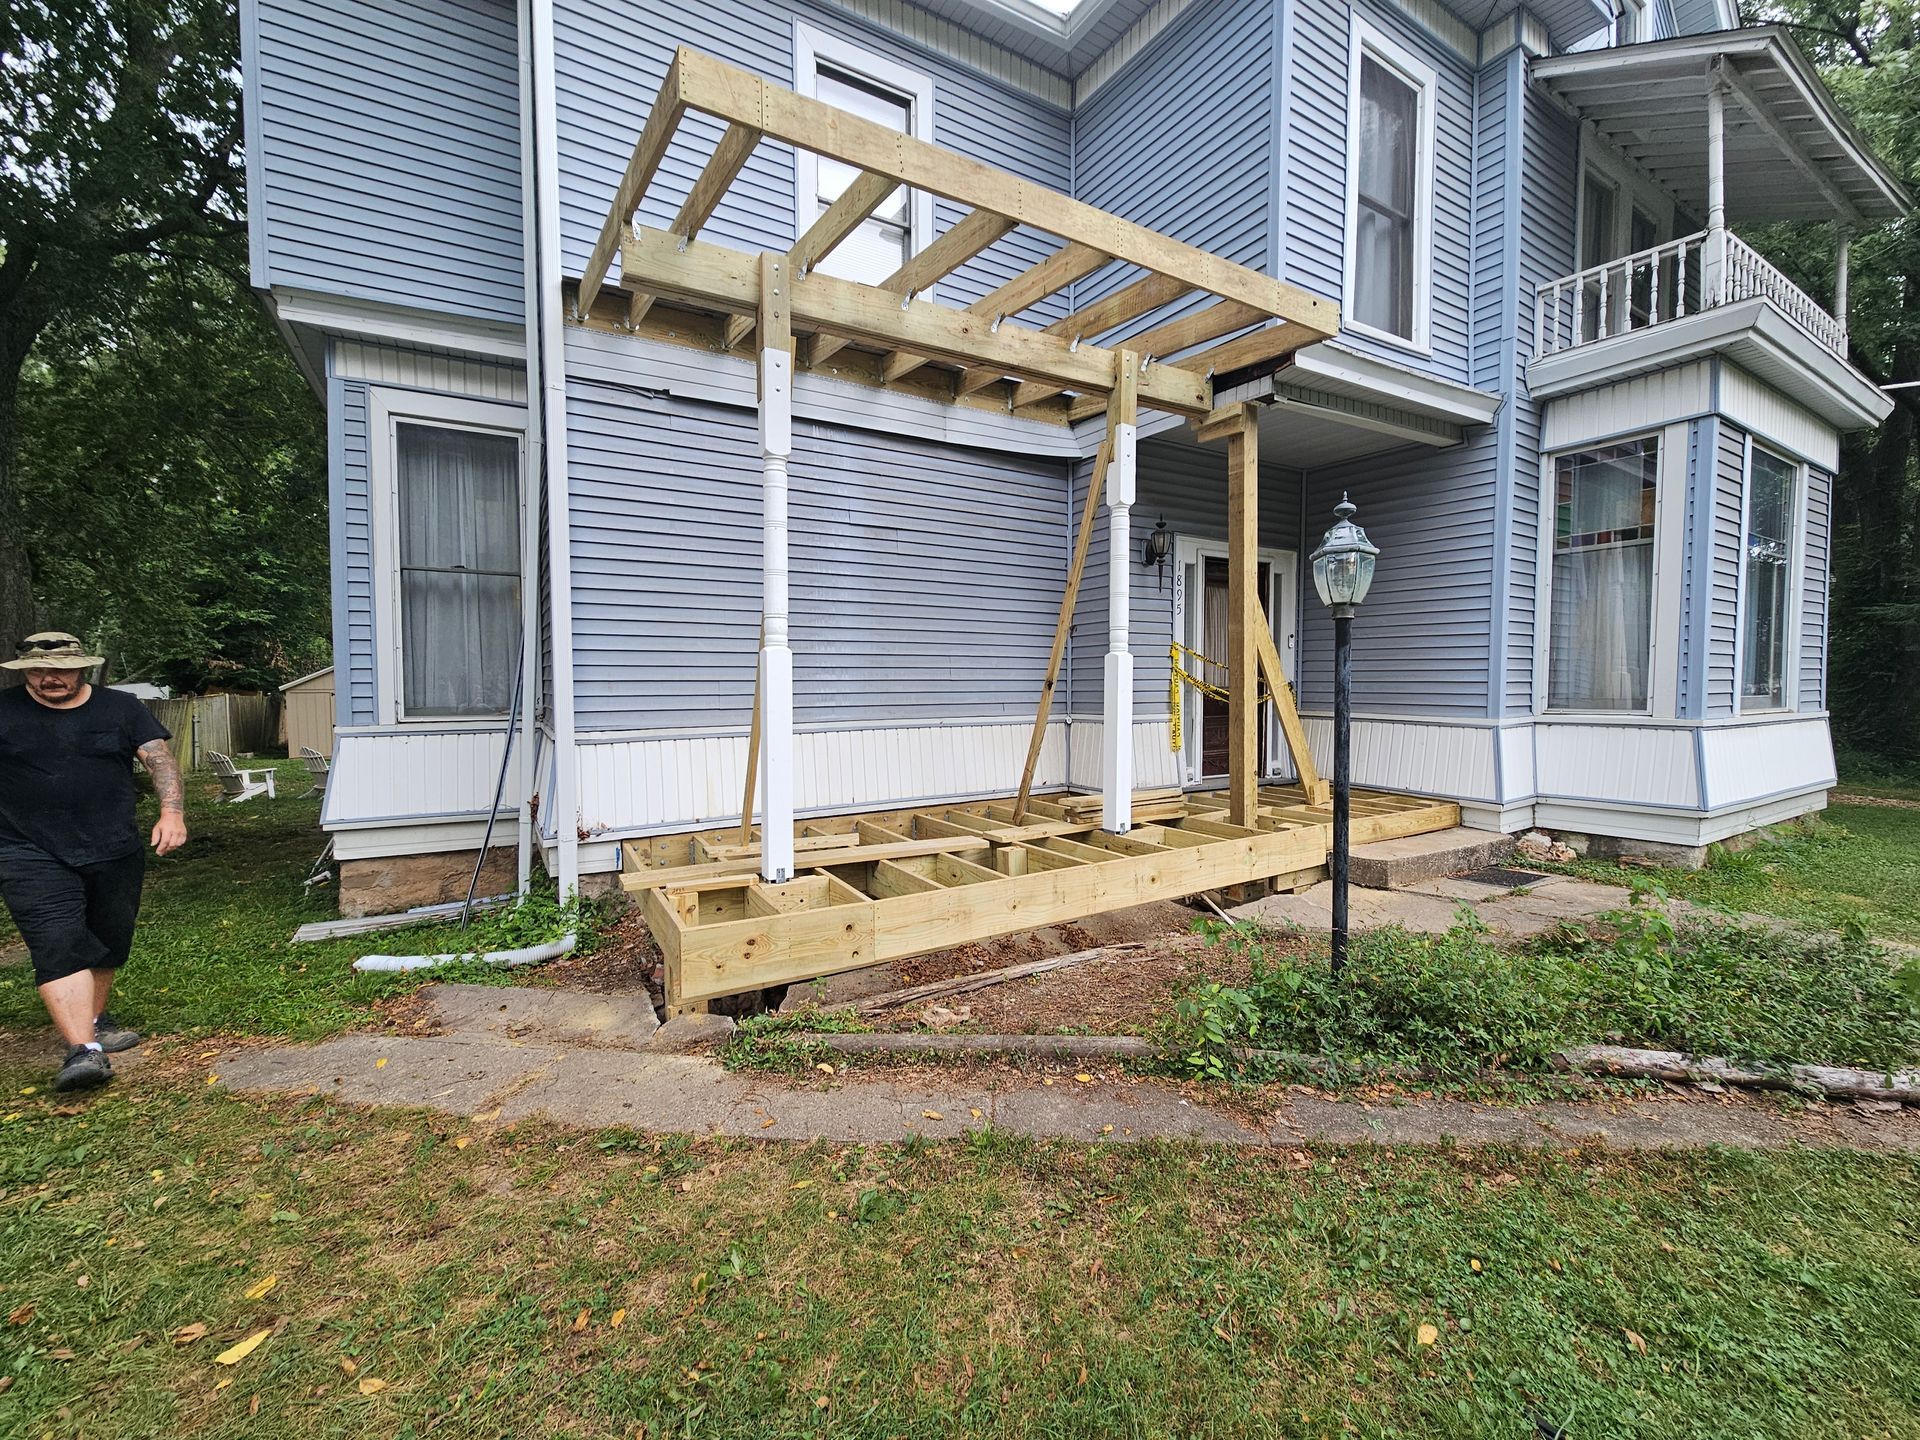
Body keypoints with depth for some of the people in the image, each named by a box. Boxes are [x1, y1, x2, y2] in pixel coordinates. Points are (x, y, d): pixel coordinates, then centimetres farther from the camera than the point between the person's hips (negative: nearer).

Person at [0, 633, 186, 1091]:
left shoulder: (121, 709, 2)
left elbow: (161, 760, -3)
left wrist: (172, 812, -18)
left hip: (115, 855, 2)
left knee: (109, 944, 14)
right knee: (59, 947, -12)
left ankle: (94, 1020, 35)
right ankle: (83, 1050, -15)